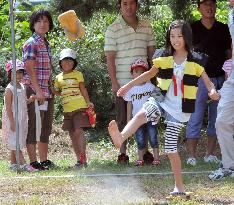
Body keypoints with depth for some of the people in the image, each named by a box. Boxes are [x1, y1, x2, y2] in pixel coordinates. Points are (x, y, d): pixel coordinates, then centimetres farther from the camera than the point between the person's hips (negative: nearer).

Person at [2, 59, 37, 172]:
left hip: (21, 120, 8)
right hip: (13, 120, -8)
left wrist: (29, 100, -3)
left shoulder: (22, 87, 9)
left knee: (17, 143, 11)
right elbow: (8, 107, -17)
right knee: (15, 143, -8)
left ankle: (13, 164, 18)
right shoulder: (9, 89, -14)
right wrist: (12, 122, -21)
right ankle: (23, 164, -14)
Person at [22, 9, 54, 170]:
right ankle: (33, 162, -4)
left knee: (46, 127, 12)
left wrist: (50, 90, 16)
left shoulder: (46, 44, 16)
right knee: (33, 126, -6)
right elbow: (30, 69, -16)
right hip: (34, 90, -9)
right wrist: (38, 90, -20)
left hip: (47, 91, 9)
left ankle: (44, 160, 19)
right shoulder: (31, 44, -9)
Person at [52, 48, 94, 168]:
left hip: (79, 108, -5)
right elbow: (57, 92, 21)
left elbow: (83, 89, 2)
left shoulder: (78, 74, 2)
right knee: (72, 134, 6)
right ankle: (79, 159, 11)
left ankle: (83, 159, -15)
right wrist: (51, 90, 2)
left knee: (78, 131, -15)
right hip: (67, 110, 5)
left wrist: (88, 102, -5)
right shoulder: (59, 77, 14)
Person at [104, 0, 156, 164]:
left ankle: (144, 151, 16)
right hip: (122, 82, -3)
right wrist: (114, 82, -11)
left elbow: (151, 49, 16)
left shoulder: (146, 27, 7)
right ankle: (122, 153, 7)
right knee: (123, 118, 3)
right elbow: (110, 57, -6)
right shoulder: (113, 29, -4)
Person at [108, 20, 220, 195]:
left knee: (171, 148, -3)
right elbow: (150, 74, 14)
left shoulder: (195, 61, -3)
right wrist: (128, 85, 8)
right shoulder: (164, 57, 4)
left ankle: (179, 186, 9)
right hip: (162, 102, 2)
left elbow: (207, 81, -4)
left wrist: (213, 91, -27)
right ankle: (121, 138, -54)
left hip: (179, 109, -2)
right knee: (141, 114, -30)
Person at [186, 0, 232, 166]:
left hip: (220, 79, 3)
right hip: (199, 79, -3)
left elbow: (229, 54, 13)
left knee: (216, 119, 6)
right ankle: (192, 155, -4)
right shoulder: (192, 29, 2)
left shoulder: (224, 29, 9)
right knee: (195, 118, -5)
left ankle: (210, 154, 12)